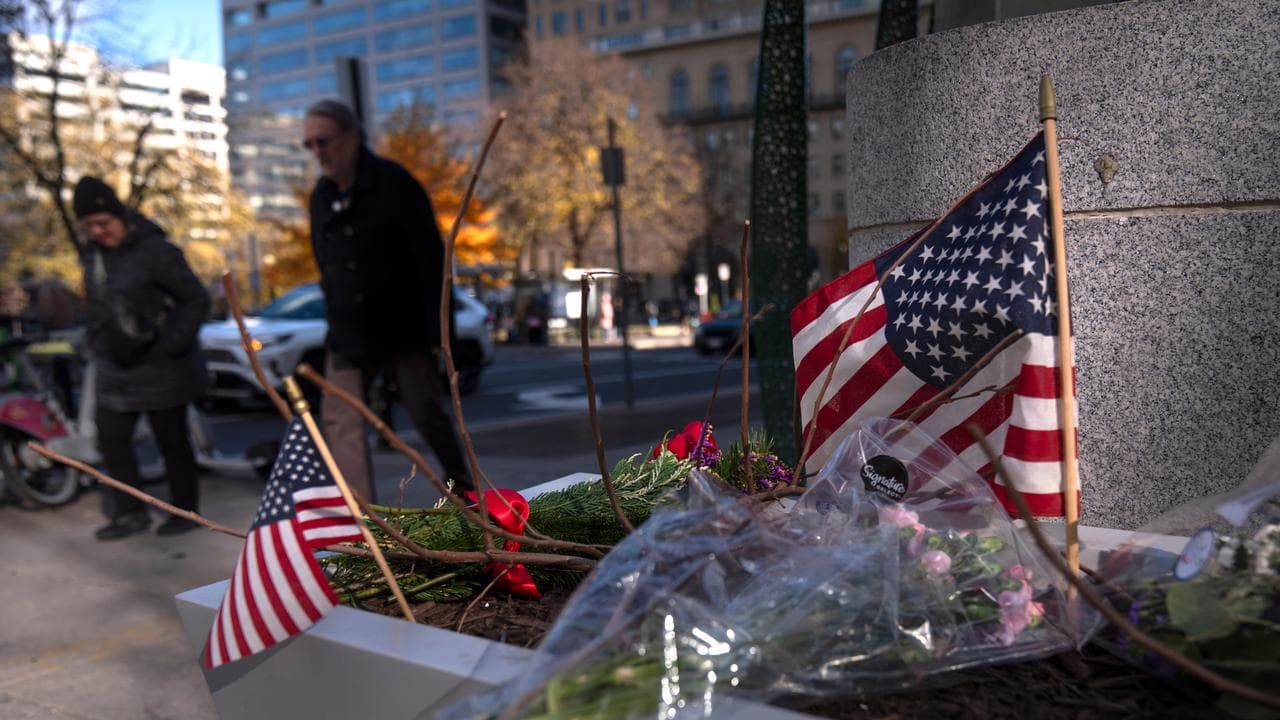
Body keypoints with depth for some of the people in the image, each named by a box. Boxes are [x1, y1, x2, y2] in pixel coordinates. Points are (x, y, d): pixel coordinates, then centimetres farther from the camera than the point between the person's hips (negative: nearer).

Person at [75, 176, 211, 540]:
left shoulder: (155, 250, -17)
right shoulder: (93, 254, 6)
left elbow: (197, 300, -15)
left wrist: (171, 345, -19)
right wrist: (98, 345, 12)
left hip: (161, 370, -7)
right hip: (115, 369, 7)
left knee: (171, 440, 6)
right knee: (111, 439, 9)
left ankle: (185, 510, 22)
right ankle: (131, 513, 23)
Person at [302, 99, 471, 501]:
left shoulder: (393, 183, -10)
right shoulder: (321, 196, 8)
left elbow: (431, 260, -12)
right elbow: (325, 266, 17)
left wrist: (437, 331, -16)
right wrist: (336, 323, 12)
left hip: (403, 329, -5)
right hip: (348, 334, 5)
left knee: (428, 415, 2)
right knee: (340, 423, -3)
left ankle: (462, 484, 27)